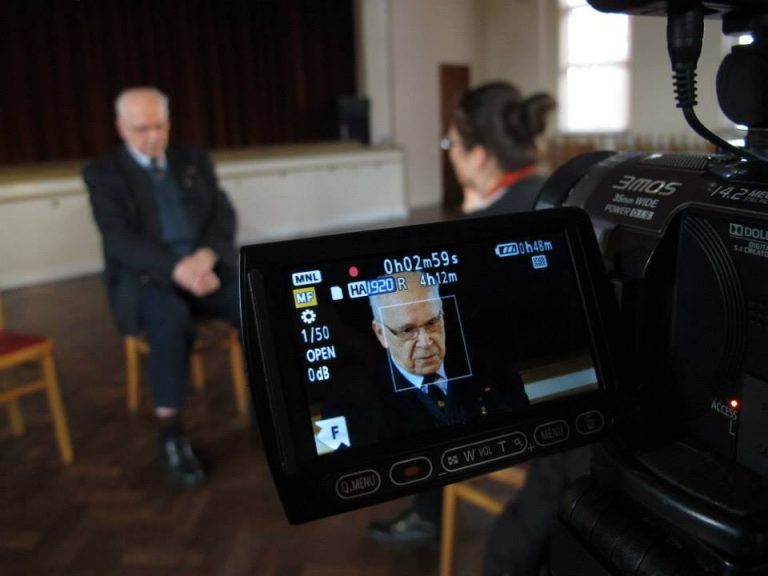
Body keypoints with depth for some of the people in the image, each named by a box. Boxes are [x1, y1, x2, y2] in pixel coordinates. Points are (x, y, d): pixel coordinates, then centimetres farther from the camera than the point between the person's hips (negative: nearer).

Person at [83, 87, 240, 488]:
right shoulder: (102, 172, 2)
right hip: (146, 278, -3)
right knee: (170, 317, -37)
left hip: (206, 267, 3)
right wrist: (177, 268, -28)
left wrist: (205, 257, -18)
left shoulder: (195, 160, 13)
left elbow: (224, 216, 3)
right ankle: (171, 434, -25)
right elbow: (119, 240, -12)